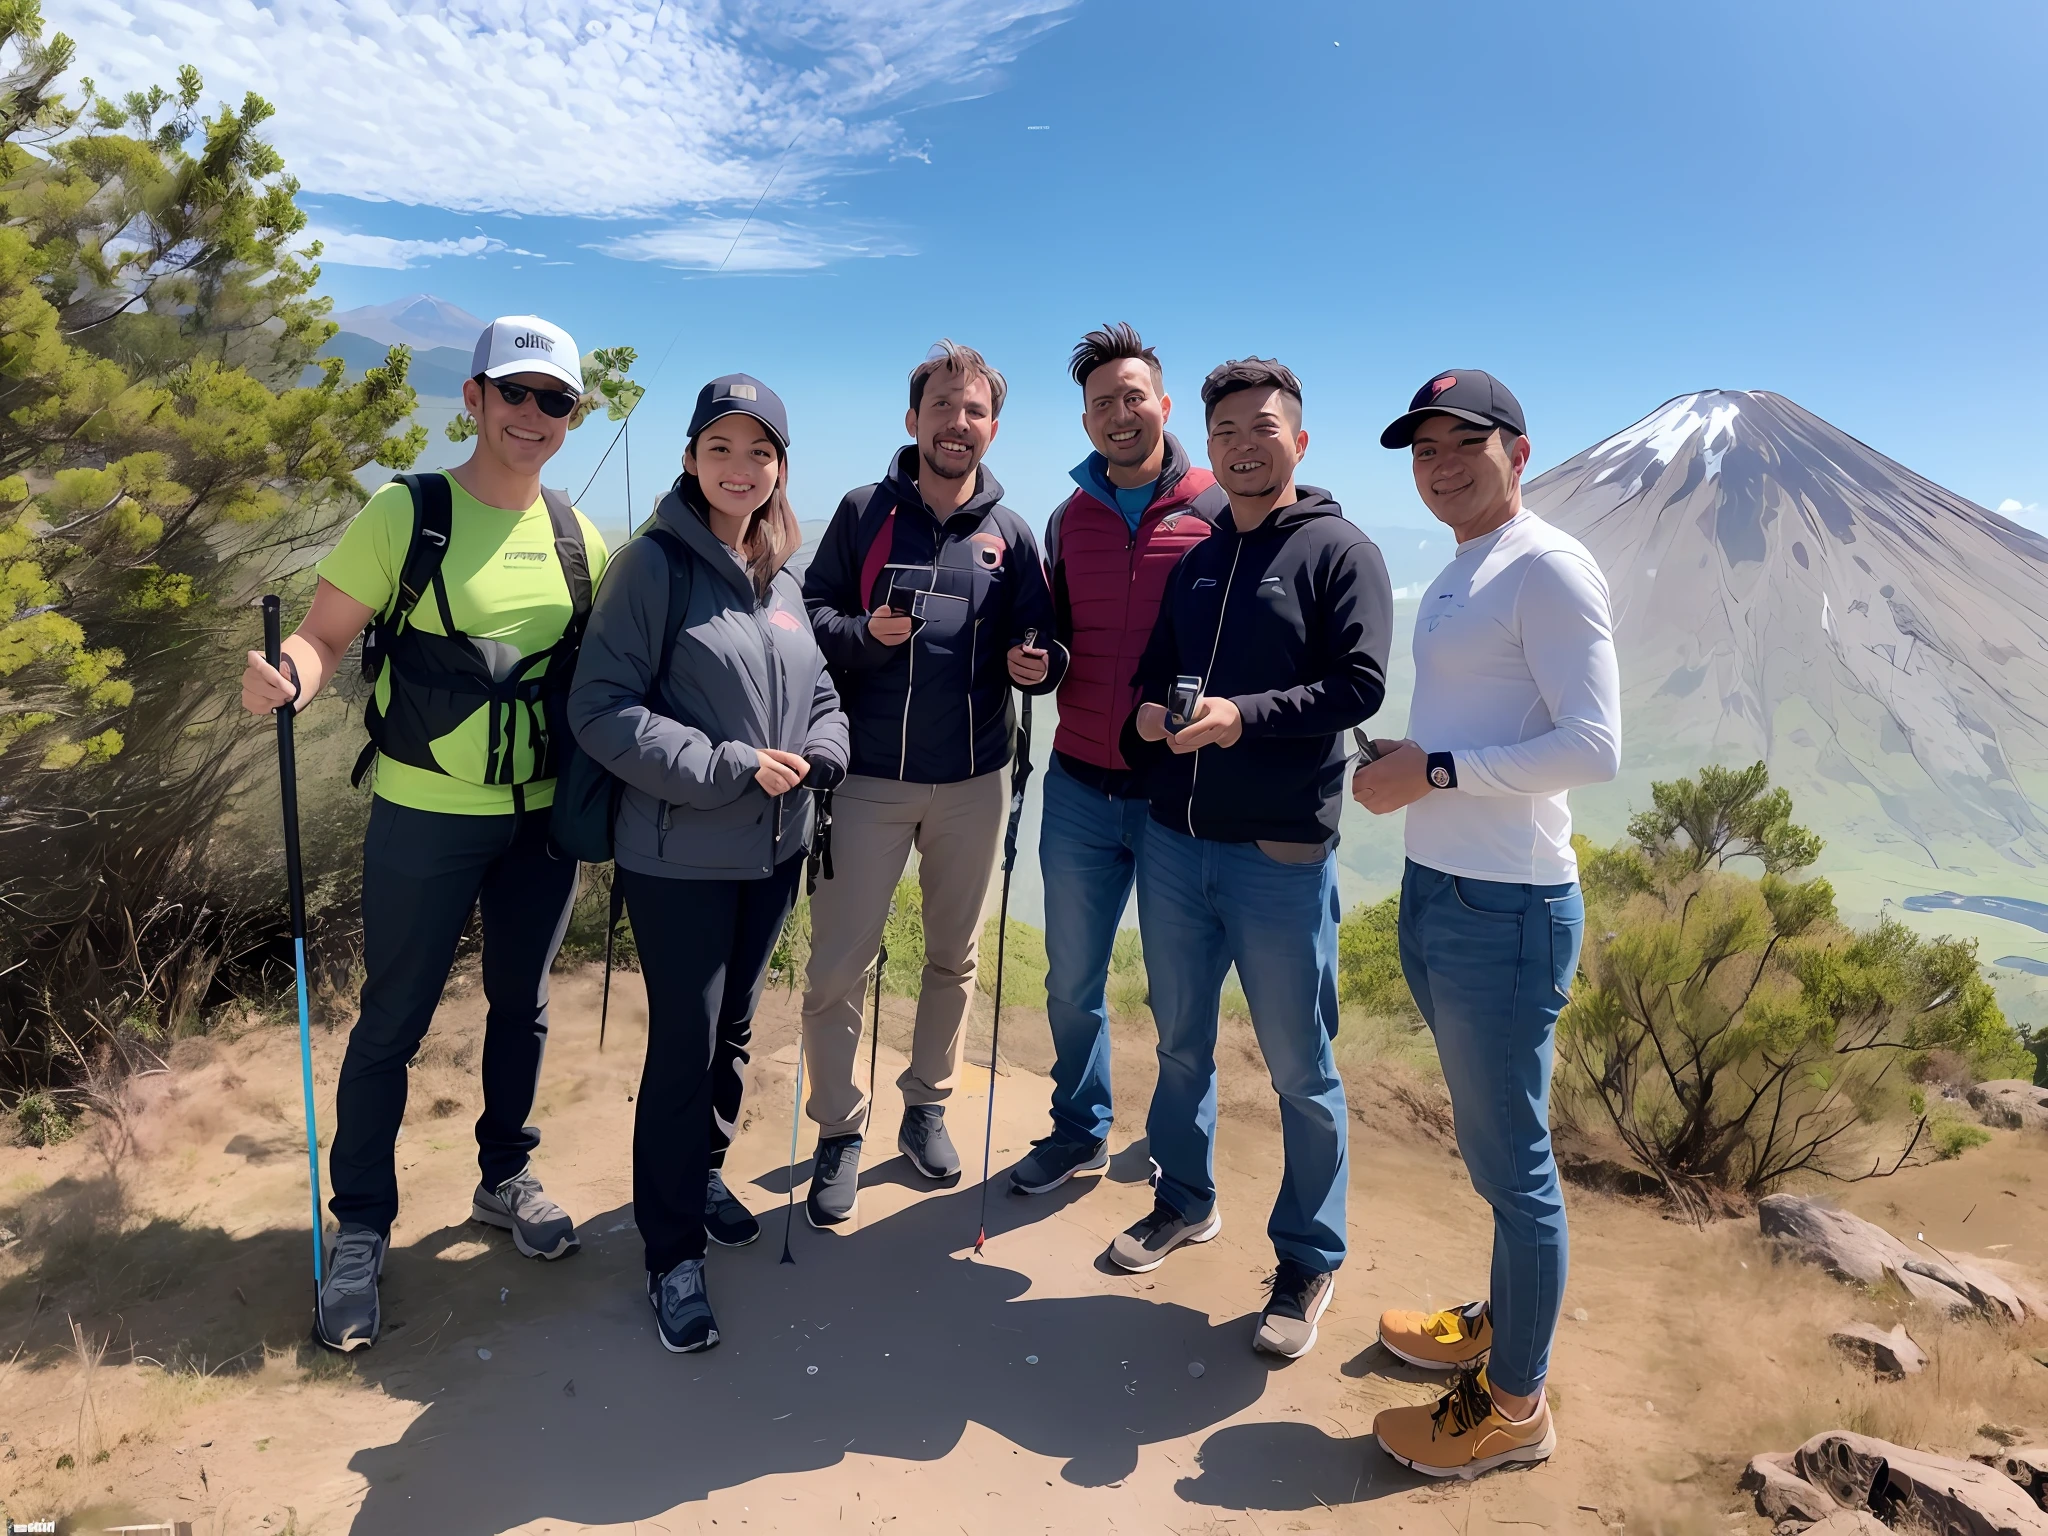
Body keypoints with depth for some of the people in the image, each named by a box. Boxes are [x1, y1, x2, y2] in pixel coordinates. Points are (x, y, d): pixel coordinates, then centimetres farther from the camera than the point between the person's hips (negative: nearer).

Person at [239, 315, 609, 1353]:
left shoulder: (577, 537, 5)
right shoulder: (408, 514, -8)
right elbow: (324, 636, -12)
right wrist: (287, 676, -34)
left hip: (542, 818, 4)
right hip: (425, 817, -4)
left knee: (521, 1007, 17)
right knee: (392, 1024, 7)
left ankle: (504, 1181, 38)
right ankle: (360, 1230, 25)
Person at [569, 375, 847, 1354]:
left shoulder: (781, 575, 8)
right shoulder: (655, 564, -11)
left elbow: (820, 693, 16)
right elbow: (602, 710, -16)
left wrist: (817, 756, -6)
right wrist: (728, 769, -20)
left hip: (774, 850, 6)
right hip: (679, 858, -6)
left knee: (734, 1027, 18)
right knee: (685, 1042, 1)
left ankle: (701, 1170, 41)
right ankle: (673, 1250, 17)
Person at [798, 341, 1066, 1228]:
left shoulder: (1009, 533, 6)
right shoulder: (863, 512, 0)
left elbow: (1039, 643, 6)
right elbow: (809, 615, -1)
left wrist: (1036, 663, -16)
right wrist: (863, 633, -20)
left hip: (972, 782, 3)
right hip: (869, 778, -2)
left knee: (954, 957, 15)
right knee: (837, 966, -1)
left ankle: (927, 1107, 34)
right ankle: (838, 1134, 17)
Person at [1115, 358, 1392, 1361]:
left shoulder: (1340, 552, -3)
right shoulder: (1194, 562, 15)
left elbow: (1359, 685, -13)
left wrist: (1245, 715, -24)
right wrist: (1148, 713, -3)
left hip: (1281, 857, -5)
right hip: (1174, 842, 6)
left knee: (1299, 1069, 6)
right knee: (1180, 1041, 18)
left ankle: (1309, 1261, 23)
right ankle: (1185, 1201, 39)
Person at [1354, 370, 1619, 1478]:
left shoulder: (1548, 568, -12)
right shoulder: (1453, 579, 16)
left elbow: (1593, 745, -19)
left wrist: (1436, 770, -18)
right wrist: (1395, 760, 5)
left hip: (1507, 908, -9)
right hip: (1433, 891, 9)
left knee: (1514, 1163, 4)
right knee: (1487, 1146, 22)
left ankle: (1513, 1406, 20)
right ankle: (1498, 1325, 40)